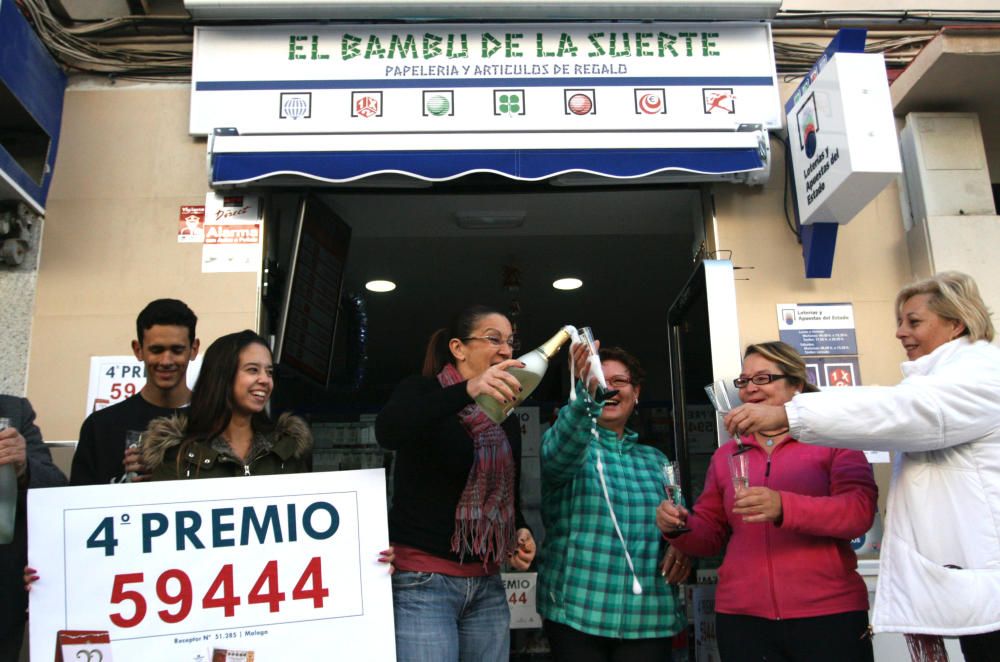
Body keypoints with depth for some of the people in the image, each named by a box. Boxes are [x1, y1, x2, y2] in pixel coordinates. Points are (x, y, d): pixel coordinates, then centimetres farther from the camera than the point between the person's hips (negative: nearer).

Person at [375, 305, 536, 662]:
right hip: (422, 581, -6)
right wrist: (467, 390, -41)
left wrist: (520, 530, 3)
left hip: (487, 585, 6)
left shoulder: (507, 419, 13)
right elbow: (387, 431, -29)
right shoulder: (422, 391, -5)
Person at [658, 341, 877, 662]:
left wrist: (783, 507, -28)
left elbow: (859, 510, -13)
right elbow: (711, 533, 16)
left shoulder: (833, 439, 2)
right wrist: (679, 527, -7)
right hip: (742, 617, 3)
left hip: (828, 613, -3)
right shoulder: (725, 454, 13)